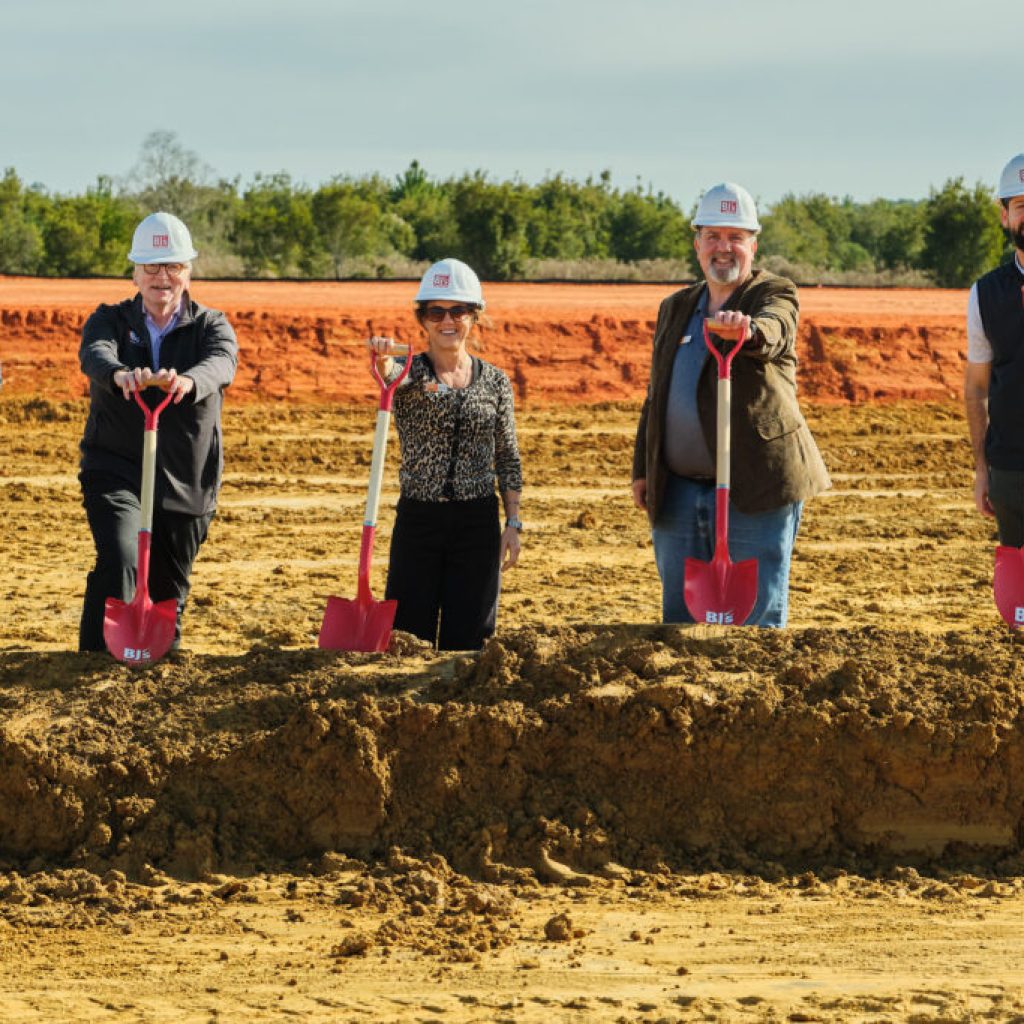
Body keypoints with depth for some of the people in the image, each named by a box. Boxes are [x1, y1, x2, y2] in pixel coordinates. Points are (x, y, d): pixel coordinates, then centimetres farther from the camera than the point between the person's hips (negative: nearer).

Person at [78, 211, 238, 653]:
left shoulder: (211, 326, 2)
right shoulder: (110, 320, 2)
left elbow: (221, 363, -22)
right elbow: (94, 355, -22)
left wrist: (187, 381, -47)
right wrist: (121, 374, -48)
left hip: (186, 482, 2)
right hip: (114, 473, -2)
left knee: (169, 592, 10)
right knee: (118, 559, -24)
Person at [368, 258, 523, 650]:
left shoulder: (495, 382, 6)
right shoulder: (411, 373, 0)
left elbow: (508, 459, 9)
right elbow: (390, 375, -26)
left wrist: (513, 524, 1)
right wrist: (383, 360, -50)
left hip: (477, 522, 1)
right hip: (418, 519, -1)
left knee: (467, 639, 3)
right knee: (408, 635, -1)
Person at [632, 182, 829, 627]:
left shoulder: (774, 294, -1)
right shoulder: (675, 309, 17)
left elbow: (774, 332, -26)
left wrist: (748, 330, -49)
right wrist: (642, 469, 15)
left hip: (755, 490, -5)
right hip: (679, 491, 6)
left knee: (757, 617, -5)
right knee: (680, 618, 8)